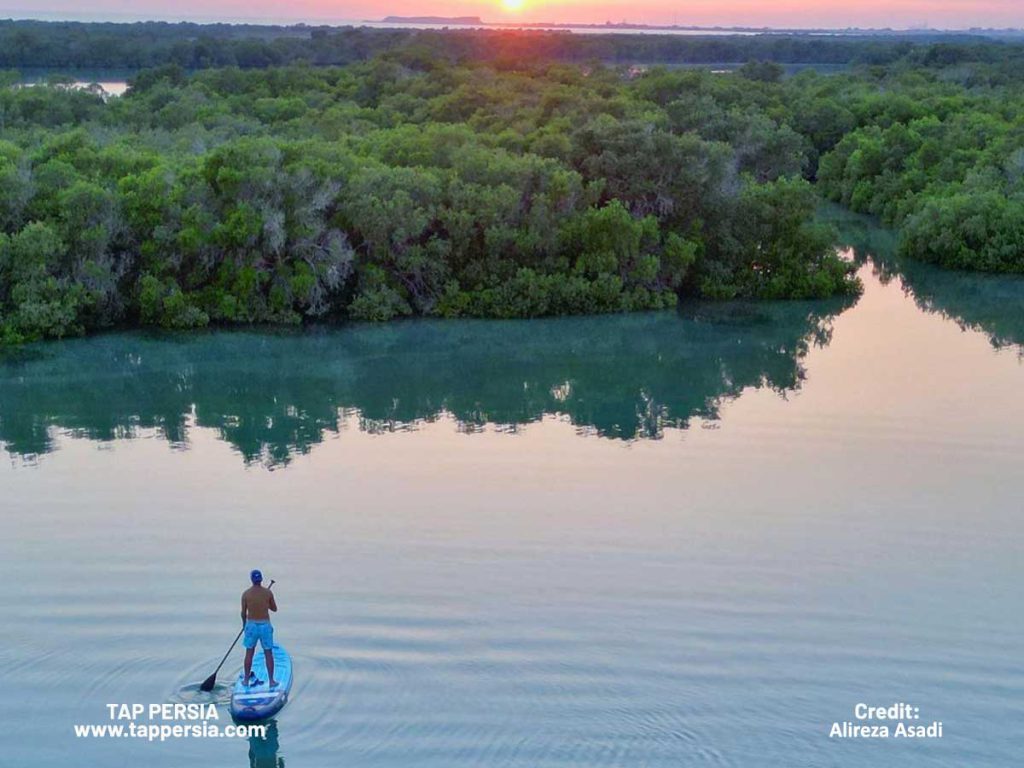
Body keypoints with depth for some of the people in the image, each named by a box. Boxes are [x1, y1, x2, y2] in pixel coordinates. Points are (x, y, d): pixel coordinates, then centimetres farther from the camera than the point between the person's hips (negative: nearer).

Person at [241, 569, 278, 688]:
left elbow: (243, 613, -1)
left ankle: (246, 679, 20)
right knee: (268, 654, 6)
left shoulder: (246, 594, -7)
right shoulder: (268, 592, -7)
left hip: (251, 625, 1)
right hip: (265, 625, 0)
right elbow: (274, 608, 5)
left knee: (249, 653, 13)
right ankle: (271, 681, 8)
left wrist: (244, 623, 18)